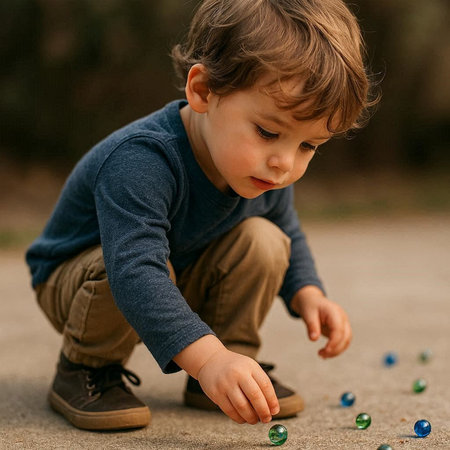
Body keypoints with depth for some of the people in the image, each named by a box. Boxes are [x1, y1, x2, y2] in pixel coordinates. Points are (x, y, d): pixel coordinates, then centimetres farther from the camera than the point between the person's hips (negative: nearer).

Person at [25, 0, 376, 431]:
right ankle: (84, 369, -12)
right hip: (75, 278, -6)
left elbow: (289, 232, 8)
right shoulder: (140, 161, -41)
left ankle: (238, 374, -1)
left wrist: (307, 294, -10)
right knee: (122, 260, -39)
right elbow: (135, 272, -52)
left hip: (181, 284, 6)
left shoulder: (265, 173, -15)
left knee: (264, 241, -16)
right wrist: (208, 358, -62)